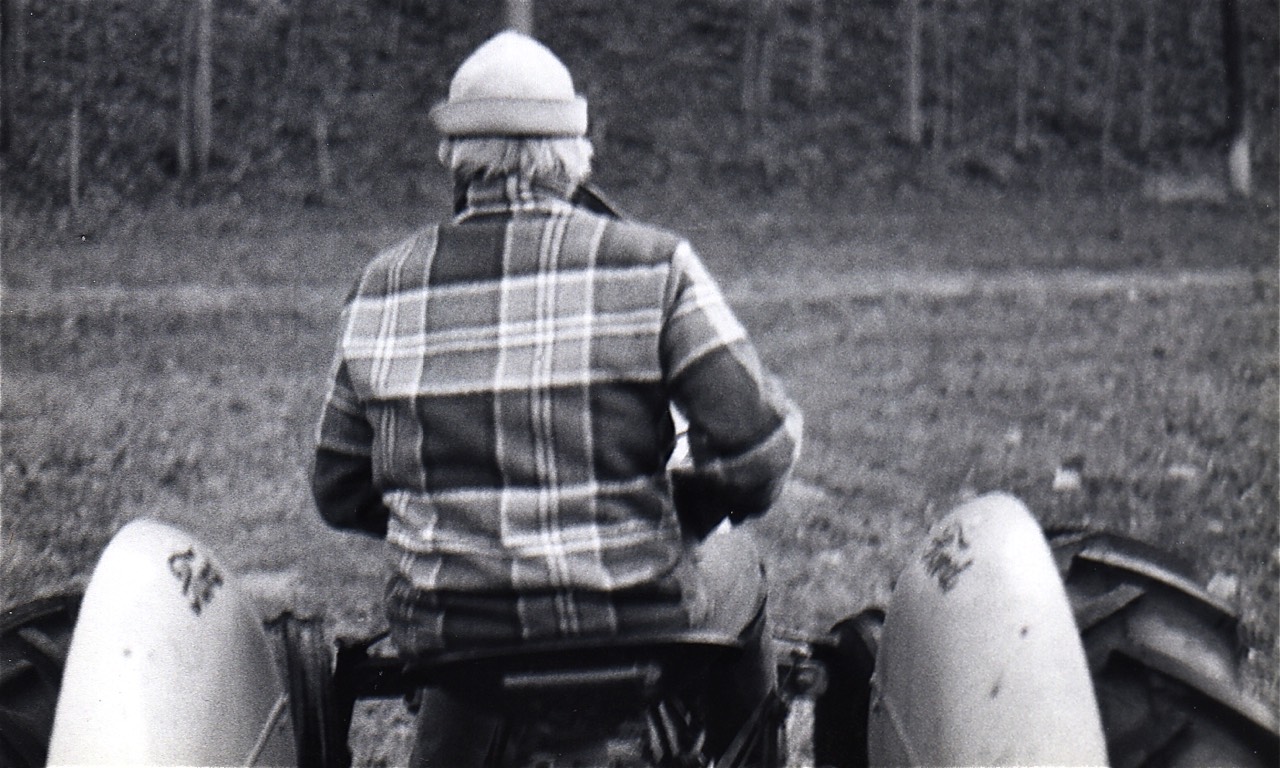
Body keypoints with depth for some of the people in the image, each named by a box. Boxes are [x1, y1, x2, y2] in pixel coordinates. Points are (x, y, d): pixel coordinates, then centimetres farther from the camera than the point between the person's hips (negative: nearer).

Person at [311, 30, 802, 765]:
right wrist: (680, 507, 7)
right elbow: (761, 445, -13)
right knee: (733, 566, 29)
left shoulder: (383, 288, 0)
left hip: (445, 638, 2)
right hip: (639, 625, -2)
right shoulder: (650, 266, -10)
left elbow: (341, 492, 8)